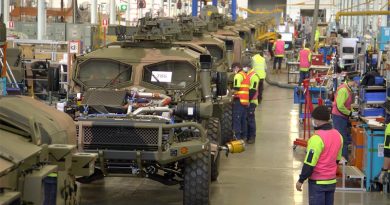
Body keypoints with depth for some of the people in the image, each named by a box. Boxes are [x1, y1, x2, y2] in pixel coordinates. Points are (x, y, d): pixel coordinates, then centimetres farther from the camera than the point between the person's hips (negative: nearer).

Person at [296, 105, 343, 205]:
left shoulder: (317, 138, -21)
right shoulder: (338, 135, 4)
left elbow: (310, 162, -18)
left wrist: (301, 180, -10)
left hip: (318, 182, -7)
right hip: (332, 181, 7)